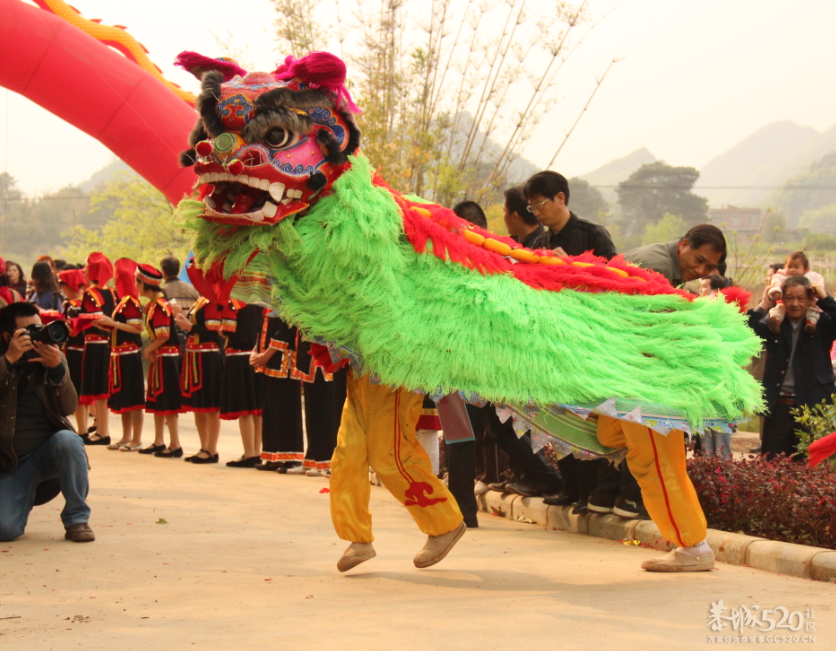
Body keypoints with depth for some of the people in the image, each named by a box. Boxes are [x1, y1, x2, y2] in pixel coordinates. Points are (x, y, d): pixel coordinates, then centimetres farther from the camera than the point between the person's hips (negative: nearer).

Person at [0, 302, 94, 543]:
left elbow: (69, 407, -9)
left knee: (68, 440, -34)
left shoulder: (53, 358, 2)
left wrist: (57, 368, -24)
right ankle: (24, 497, 16)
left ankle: (77, 520, -17)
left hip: (48, 450, 2)